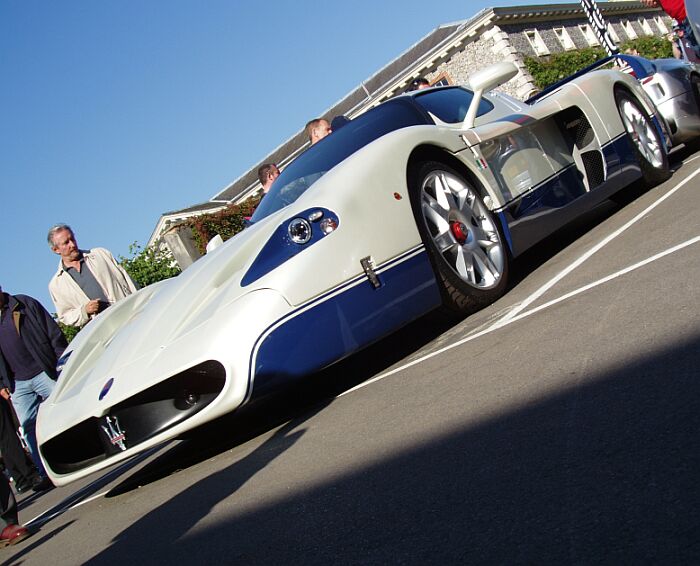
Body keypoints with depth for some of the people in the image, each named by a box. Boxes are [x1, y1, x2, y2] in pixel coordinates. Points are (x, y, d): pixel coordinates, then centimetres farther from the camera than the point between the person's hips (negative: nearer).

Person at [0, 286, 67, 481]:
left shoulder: (26, 305, 3)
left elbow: (54, 334, 0)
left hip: (45, 373, -3)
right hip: (18, 384, 4)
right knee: (28, 427, 2)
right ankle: (46, 472, 10)